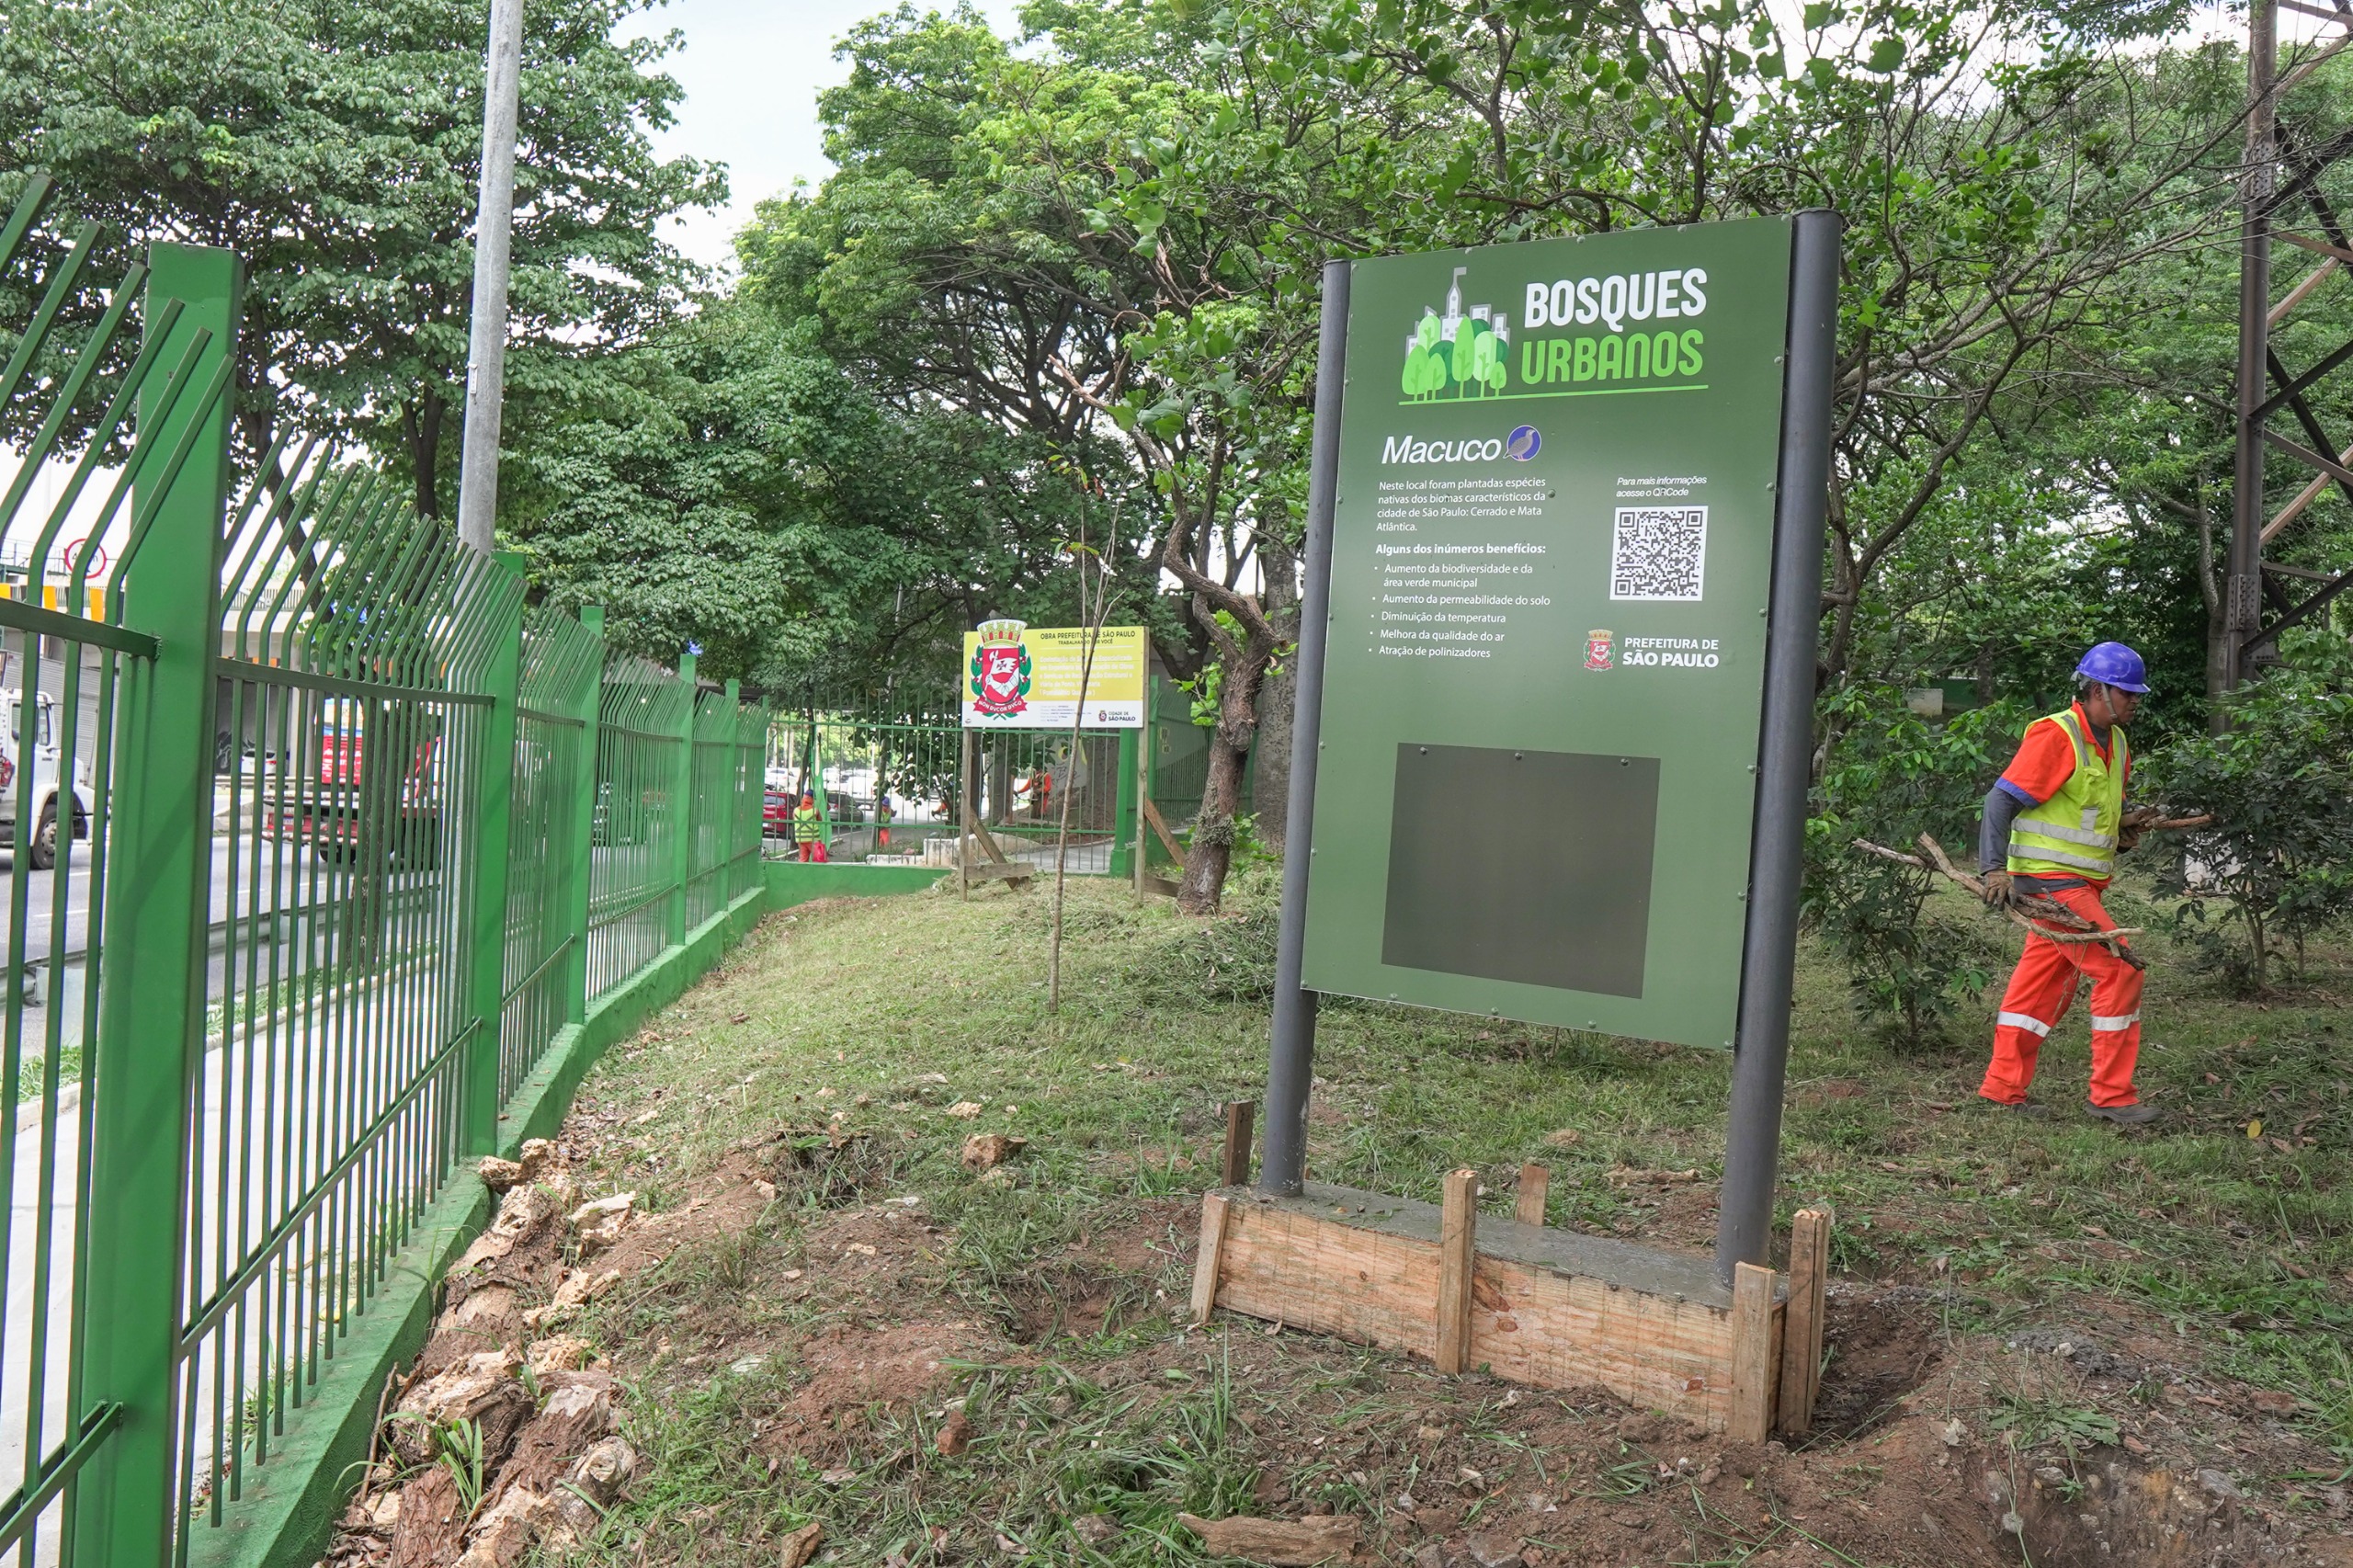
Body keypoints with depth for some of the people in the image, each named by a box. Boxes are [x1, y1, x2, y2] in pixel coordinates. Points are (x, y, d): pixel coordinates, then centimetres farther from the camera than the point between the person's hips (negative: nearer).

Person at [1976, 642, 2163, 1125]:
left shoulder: (2116, 743, 14)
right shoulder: (2054, 737, -14)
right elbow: (2001, 799, -18)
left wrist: (2121, 823, 5)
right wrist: (1995, 869, -25)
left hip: (2081, 883, 9)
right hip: (2049, 879, -9)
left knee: (2044, 982, 11)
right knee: (2119, 967, -12)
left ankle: (2004, 1086, 19)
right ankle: (2111, 1094, -4)